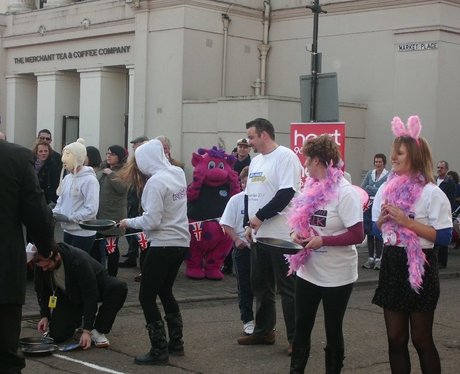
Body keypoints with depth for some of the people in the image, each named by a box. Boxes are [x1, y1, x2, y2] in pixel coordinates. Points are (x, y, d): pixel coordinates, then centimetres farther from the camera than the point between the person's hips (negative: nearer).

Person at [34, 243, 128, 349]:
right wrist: (44, 315, -13)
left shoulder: (79, 261, -38)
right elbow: (42, 291, -3)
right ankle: (77, 319, 19)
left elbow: (90, 295, -36)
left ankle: (97, 330, -18)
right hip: (67, 296, 3)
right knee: (57, 335, -15)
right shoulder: (41, 265, -23)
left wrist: (87, 331, -36)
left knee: (119, 288, -36)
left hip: (95, 287, -3)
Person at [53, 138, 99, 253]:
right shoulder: (67, 178, 7)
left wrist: (68, 218, -20)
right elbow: (61, 201, 14)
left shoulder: (89, 180, -15)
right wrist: (53, 214, -5)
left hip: (83, 233, -7)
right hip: (68, 231, 7)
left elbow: (91, 210, -20)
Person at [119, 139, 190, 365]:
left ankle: (159, 351, 2)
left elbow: (151, 221, -21)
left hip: (164, 245, -9)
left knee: (146, 296, 1)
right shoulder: (178, 173, 6)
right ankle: (175, 343, 29)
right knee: (165, 291, 23)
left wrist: (129, 222, -5)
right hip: (181, 242, 9)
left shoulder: (156, 181, -18)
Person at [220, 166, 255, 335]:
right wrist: (236, 239, -15)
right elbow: (226, 224, -3)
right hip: (243, 247, -1)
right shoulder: (236, 200, -3)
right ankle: (248, 320, 19)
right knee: (245, 287, 8)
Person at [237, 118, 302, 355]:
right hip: (259, 235, 9)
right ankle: (264, 331, 26)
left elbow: (286, 193, -20)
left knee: (287, 288, -2)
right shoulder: (255, 161, 15)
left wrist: (260, 216, -16)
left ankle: (296, 338, 6)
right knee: (260, 285, 14)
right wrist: (250, 224, 12)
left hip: (281, 236, -9)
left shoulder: (285, 156, -11)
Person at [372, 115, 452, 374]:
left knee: (421, 338, 3)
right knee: (395, 338, 10)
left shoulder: (431, 193, -11)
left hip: (420, 268, -6)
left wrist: (407, 221, -20)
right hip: (392, 265, 6)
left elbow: (444, 236, -16)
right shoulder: (386, 189, 7)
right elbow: (376, 228, 16)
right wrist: (383, 219, -6)